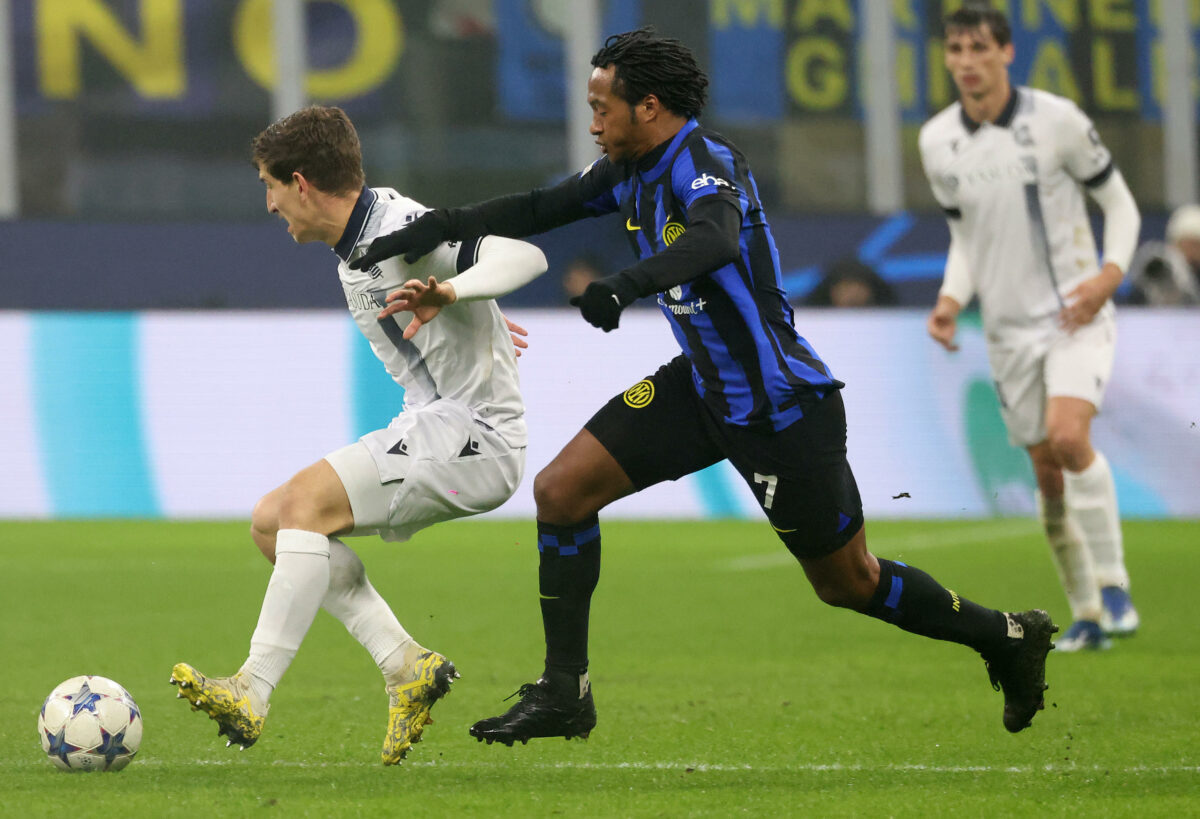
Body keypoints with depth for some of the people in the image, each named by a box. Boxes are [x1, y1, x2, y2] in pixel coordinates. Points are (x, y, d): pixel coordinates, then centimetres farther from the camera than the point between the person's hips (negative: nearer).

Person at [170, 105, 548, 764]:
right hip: (430, 428, 10)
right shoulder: (353, 248, 13)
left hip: (474, 437, -10)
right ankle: (406, 666, -5)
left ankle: (251, 695, -26)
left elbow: (523, 255, -28)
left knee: (305, 501, -22)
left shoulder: (405, 229, -17)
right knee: (272, 521, 3)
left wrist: (450, 290, -42)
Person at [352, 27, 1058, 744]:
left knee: (848, 584, 4)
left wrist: (627, 284, -59)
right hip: (702, 386, 8)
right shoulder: (632, 172, 3)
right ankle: (565, 694, 3)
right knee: (561, 490, -4)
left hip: (783, 408, -8)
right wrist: (441, 227, 0)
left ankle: (1009, 637, 25)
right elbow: (540, 209, 14)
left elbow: (716, 238, -44)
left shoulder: (706, 163, -23)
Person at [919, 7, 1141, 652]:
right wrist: (952, 298, -3)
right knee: (1047, 471, 4)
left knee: (1068, 435, -26)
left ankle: (1113, 586, -16)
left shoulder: (1056, 119, -10)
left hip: (1076, 312, -4)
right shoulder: (938, 141, 2)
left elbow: (1119, 203, 0)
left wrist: (1110, 274, -15)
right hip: (1009, 326, 4)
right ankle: (1085, 613, 16)